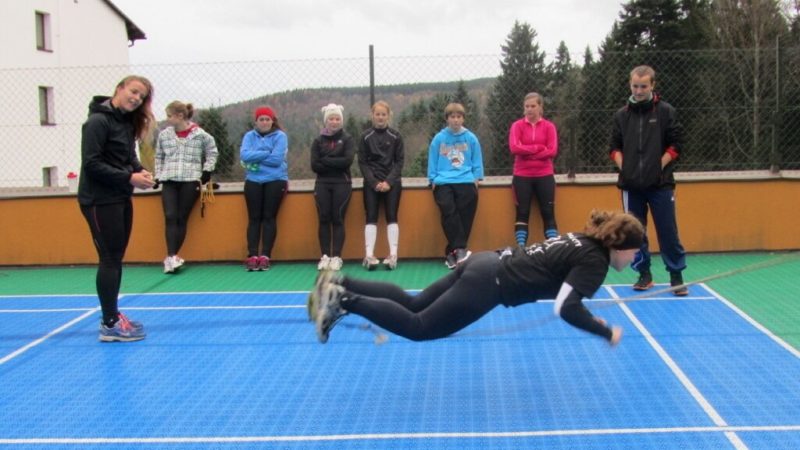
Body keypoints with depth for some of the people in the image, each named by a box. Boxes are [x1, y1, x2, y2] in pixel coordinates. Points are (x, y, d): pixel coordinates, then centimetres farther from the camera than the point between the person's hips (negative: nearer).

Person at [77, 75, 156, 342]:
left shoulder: (127, 123, 11)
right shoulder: (98, 121, -14)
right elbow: (91, 164, -20)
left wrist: (140, 172, -7)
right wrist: (129, 178, -22)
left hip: (120, 199, 9)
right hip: (100, 201, -9)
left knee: (116, 258, 13)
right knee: (109, 259, -5)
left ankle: (113, 316, 23)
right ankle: (110, 325, 1)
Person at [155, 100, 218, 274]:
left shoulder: (200, 134, -2)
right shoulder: (164, 135, 6)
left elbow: (212, 152, 11)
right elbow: (158, 157, 18)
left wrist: (206, 171, 5)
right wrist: (158, 176, 11)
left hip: (190, 181, -2)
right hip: (169, 182, 2)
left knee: (182, 219, -1)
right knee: (170, 217, -12)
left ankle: (171, 257, 5)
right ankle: (172, 256, -17)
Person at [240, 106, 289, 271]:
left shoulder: (280, 136, -1)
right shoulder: (249, 136, 8)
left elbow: (277, 159, -13)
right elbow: (244, 155, -8)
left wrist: (255, 157, -7)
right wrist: (267, 153, -11)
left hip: (275, 181, -3)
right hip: (253, 181, 3)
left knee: (269, 217, -3)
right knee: (254, 218, 0)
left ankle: (265, 256, -2)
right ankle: (252, 256, -1)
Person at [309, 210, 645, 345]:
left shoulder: (581, 241, 18)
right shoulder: (595, 262, -9)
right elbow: (565, 309, -19)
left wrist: (587, 317, 27)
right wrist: (606, 332, -7)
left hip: (486, 264, 9)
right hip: (489, 284, -9)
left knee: (412, 303, 13)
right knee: (418, 327, -5)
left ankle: (339, 284, 6)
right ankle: (344, 301, -13)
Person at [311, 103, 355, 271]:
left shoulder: (347, 139, 4)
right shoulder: (318, 141, 9)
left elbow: (348, 160, -12)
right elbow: (314, 165, -3)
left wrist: (326, 160, -9)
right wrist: (336, 164, -10)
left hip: (342, 184, -2)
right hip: (322, 184, 2)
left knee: (338, 219, -3)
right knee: (324, 219, 0)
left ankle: (337, 257, -2)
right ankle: (325, 256, 3)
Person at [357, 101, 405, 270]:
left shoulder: (396, 136, 4)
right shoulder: (365, 137, 4)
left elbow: (399, 161, 2)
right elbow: (362, 162, 1)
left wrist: (389, 181, -11)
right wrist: (374, 182, -11)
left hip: (392, 182, 0)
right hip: (371, 183, 0)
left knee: (392, 217, -5)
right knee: (371, 217, -6)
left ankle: (393, 255, -7)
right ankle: (369, 256, -11)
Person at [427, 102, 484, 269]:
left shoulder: (471, 138, 9)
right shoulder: (439, 139, 9)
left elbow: (477, 161, 14)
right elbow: (433, 161, 13)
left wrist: (476, 178, 4)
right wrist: (433, 179, 4)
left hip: (466, 182, 0)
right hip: (443, 182, 0)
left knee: (465, 215, -12)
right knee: (449, 212, -21)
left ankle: (452, 252, -6)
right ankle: (459, 249, -20)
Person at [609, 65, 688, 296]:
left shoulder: (666, 111, 1)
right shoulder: (621, 115, 8)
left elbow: (676, 144, 0)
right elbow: (615, 147, 12)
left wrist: (660, 166, -9)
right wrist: (623, 167, -3)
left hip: (660, 184, -3)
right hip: (631, 184, 3)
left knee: (668, 231, -1)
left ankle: (676, 276, 9)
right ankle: (644, 274, 18)